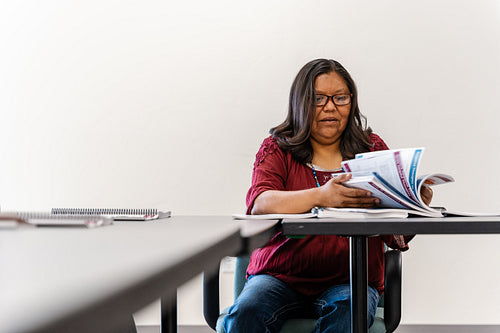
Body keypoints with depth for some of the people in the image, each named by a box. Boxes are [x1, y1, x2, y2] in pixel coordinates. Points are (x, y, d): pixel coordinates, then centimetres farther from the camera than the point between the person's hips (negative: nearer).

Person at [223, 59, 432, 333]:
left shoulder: (372, 149, 10)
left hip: (351, 281, 1)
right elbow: (259, 204, -15)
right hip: (280, 277, 0)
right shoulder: (277, 149, 7)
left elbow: (395, 237, 1)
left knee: (348, 311, -32)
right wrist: (320, 196, -32)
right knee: (246, 310, -30)